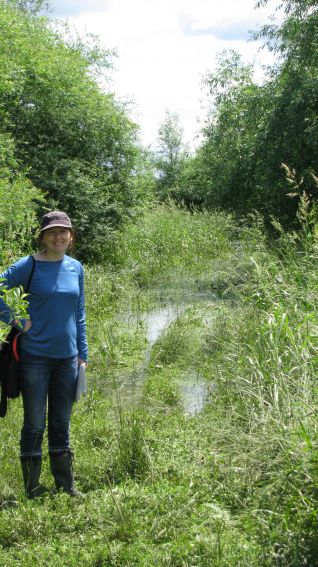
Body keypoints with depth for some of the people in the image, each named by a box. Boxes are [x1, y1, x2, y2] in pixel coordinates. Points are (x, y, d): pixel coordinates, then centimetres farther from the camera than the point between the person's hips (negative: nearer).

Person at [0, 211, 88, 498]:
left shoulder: (76, 268, 6)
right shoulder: (28, 266, -8)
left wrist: (83, 355, 11)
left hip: (67, 357, 4)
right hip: (36, 356, -4)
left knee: (61, 425, 14)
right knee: (34, 426, 4)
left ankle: (66, 486, 26)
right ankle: (33, 491, 17)